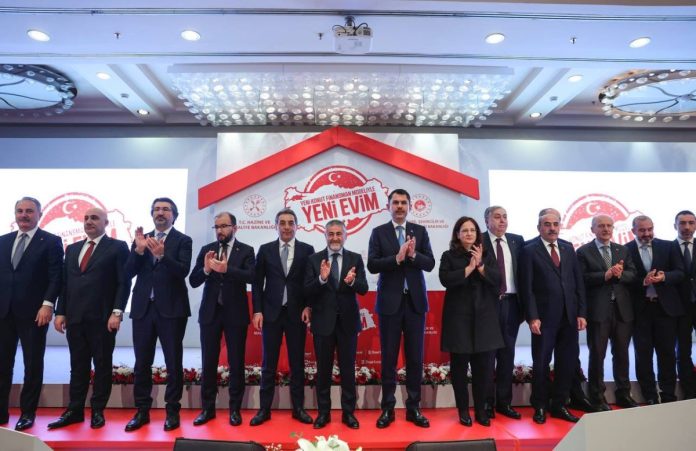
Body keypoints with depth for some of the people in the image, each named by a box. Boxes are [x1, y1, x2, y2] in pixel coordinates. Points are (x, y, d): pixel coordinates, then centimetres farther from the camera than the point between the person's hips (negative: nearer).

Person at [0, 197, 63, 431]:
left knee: (33, 364, 4)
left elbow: (56, 277, -7)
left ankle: (27, 412, 16)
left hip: (34, 312, -4)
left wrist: (47, 304, -16)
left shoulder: (51, 241, -1)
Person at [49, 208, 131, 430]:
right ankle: (75, 410, 21)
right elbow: (65, 283, 15)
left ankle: (98, 411, 16)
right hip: (75, 317, 5)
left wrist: (117, 312, -15)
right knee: (78, 366, 11)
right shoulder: (72, 249, 17)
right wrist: (60, 312, 6)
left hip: (102, 317, -5)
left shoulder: (117, 247, -1)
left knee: (102, 365, 5)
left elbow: (124, 282, -7)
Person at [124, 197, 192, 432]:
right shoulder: (140, 238, 11)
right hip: (143, 307, 4)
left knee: (173, 362, 4)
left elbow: (183, 271, -14)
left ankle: (172, 411, 16)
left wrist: (162, 254, -28)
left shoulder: (183, 240, -1)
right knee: (142, 362, 10)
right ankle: (142, 411, 23)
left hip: (171, 308, -4)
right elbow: (128, 273, 3)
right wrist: (139, 249, -12)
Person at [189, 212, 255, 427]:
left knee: (236, 362, 5)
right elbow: (193, 281, 1)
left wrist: (227, 269, -31)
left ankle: (235, 409, 19)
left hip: (235, 313, -2)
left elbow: (251, 276, -18)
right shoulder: (206, 250, 6)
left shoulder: (246, 250, -2)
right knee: (208, 362, 9)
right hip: (210, 312, 3)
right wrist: (206, 269, -19)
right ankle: (207, 408, 23)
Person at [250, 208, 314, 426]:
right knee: (269, 363, 7)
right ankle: (264, 409, 18)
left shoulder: (307, 250, 2)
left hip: (297, 313, 0)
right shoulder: (265, 250, 5)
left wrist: (308, 307, -6)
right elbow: (257, 283, 4)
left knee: (297, 362, 8)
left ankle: (298, 407, 20)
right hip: (271, 312, 1)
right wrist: (257, 311, -2)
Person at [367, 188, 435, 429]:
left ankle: (413, 408, 23)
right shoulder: (379, 232, 1)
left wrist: (413, 255, -19)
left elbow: (430, 264, -1)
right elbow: (372, 265, -9)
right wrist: (397, 257, -22)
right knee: (389, 357, 6)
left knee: (415, 357, 9)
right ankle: (388, 408, 19)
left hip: (415, 300, 2)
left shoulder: (420, 231, 6)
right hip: (390, 301, -2)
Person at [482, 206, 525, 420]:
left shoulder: (517, 240, 9)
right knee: (487, 354, 3)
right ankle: (487, 403, 17)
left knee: (507, 353, 11)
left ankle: (504, 402, 23)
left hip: (511, 303, 4)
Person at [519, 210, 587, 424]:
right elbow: (527, 287, -7)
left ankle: (559, 405, 26)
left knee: (567, 362, 10)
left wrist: (581, 313, 4)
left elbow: (579, 283, 11)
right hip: (544, 317, -4)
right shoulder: (529, 250, -3)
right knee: (541, 363, 6)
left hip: (569, 316, 5)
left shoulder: (568, 249, 12)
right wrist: (532, 317, -13)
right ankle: (540, 407, 21)